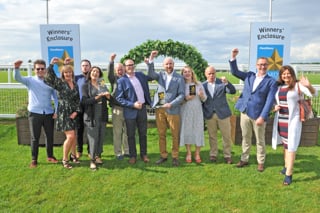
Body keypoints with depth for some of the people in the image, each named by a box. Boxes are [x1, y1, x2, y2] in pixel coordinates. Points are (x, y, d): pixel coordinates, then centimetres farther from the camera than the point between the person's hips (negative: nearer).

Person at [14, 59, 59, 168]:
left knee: (50, 136, 12)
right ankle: (34, 160, 15)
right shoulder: (30, 80, 3)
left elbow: (55, 97, 8)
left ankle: (50, 156, 28)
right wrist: (17, 68, -34)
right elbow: (18, 78, -14)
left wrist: (56, 111, 0)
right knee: (35, 138, 4)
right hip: (35, 113, -2)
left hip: (49, 114, 2)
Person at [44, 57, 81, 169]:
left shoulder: (75, 84, 9)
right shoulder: (59, 82, -3)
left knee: (73, 135, 12)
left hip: (73, 113, 5)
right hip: (63, 112, -5)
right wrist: (51, 65, -23)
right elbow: (48, 79, -19)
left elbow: (78, 99, 10)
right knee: (70, 136, -11)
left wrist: (76, 111, -1)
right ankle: (65, 159, 6)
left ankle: (73, 155, 33)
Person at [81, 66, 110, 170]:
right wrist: (96, 98, -18)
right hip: (92, 116, -4)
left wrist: (108, 96, -5)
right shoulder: (86, 86, 1)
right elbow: (84, 101, -8)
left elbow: (108, 97, 17)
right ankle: (92, 160, 5)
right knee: (93, 138, -5)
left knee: (101, 137, 5)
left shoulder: (102, 85, 12)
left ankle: (98, 155, 22)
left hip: (102, 115, 4)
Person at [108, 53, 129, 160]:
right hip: (117, 109, -2)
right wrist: (111, 61, -28)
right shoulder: (114, 79, 4)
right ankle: (118, 153, 13)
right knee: (117, 132, 4)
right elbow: (109, 74, -16)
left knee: (127, 131, 11)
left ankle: (126, 151, 23)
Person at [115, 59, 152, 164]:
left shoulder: (140, 75, 7)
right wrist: (133, 104, -18)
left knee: (143, 133, 12)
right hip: (130, 111, -4)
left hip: (142, 108, 4)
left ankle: (144, 154, 26)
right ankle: (133, 156, 21)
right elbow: (119, 98, -11)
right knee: (131, 135, 7)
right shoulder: (121, 80, -7)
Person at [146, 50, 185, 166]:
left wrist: (171, 104, -16)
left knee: (175, 135, 2)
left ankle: (175, 157, 15)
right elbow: (151, 74, -11)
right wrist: (151, 59, -23)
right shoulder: (160, 74, 9)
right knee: (161, 134, 9)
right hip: (159, 109, 3)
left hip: (173, 110, -3)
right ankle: (163, 156, 21)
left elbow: (181, 95, -4)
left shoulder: (179, 78, 0)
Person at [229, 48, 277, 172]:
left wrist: (263, 117, -19)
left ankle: (261, 162, 24)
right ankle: (244, 159, 27)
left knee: (260, 140, 9)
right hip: (245, 113, 4)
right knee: (245, 138, 14)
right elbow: (234, 72, 8)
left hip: (258, 115, -3)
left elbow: (269, 101, -11)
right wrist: (233, 58, -7)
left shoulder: (271, 82, -4)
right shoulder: (249, 76, 9)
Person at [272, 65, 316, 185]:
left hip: (293, 120, -5)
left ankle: (289, 174, -2)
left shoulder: (298, 85, -8)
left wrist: (309, 86, -43)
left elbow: (313, 93, -22)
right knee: (285, 144, 17)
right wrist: (275, 107, -3)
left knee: (291, 146, -5)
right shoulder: (279, 87, 7)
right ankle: (286, 166, 33)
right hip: (280, 120, 5)